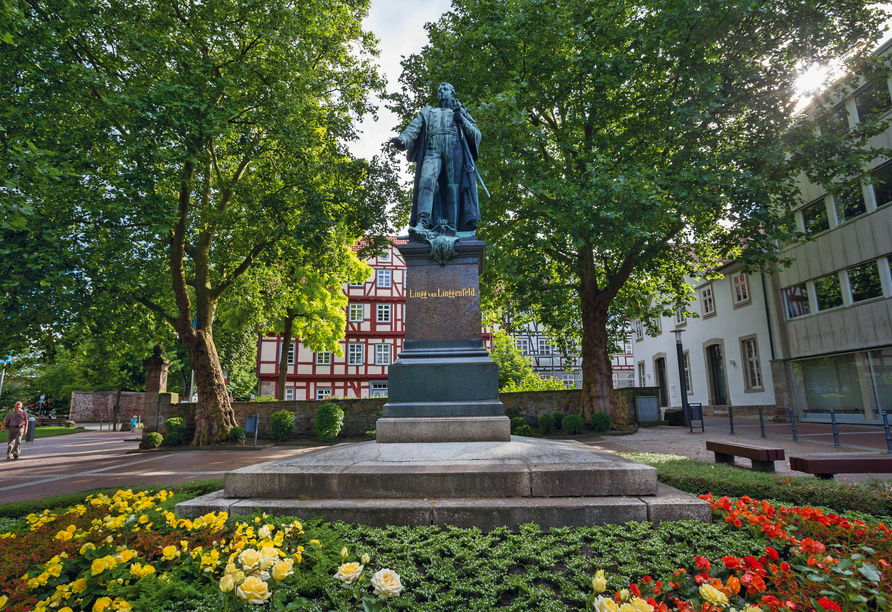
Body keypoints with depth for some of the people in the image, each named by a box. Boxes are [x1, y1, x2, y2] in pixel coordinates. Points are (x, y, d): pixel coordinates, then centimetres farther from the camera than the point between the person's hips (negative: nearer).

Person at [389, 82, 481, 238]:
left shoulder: (460, 112, 32)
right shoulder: (427, 112, 33)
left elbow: (477, 136, 21)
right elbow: (414, 128, 13)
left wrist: (463, 121, 4)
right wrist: (402, 140, -9)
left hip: (454, 151, 1)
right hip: (432, 151, 0)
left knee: (453, 187, -15)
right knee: (427, 181, -26)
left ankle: (452, 228, -21)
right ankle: (422, 224, -42)